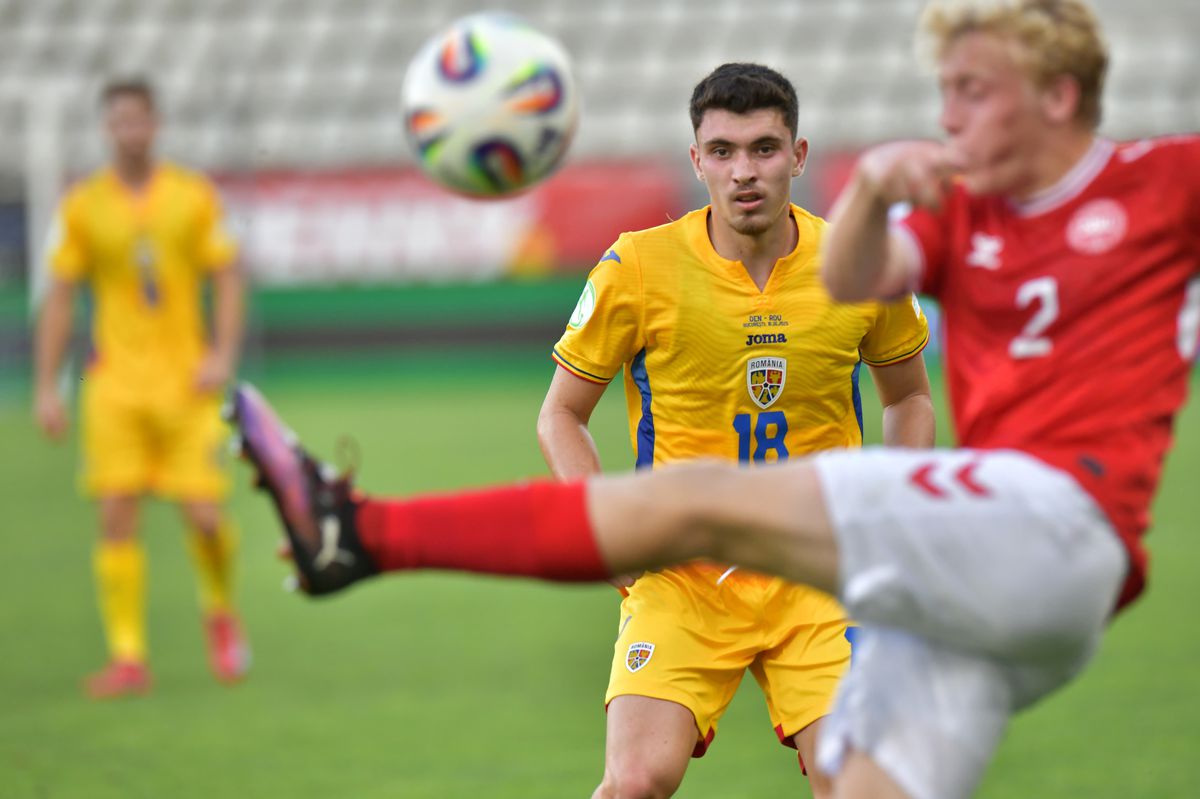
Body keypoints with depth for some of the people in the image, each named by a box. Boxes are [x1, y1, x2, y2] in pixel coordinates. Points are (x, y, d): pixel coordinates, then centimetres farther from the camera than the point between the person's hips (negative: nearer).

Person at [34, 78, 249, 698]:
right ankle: (127, 658, -3)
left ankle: (220, 613, 24)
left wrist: (223, 354, -10)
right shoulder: (82, 206, 3)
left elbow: (227, 279, 4)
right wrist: (46, 387, 0)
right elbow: (58, 298, 5)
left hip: (186, 380, 0)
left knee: (204, 516, -7)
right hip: (115, 383, 1)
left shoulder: (194, 196, 3)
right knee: (116, 517, -8)